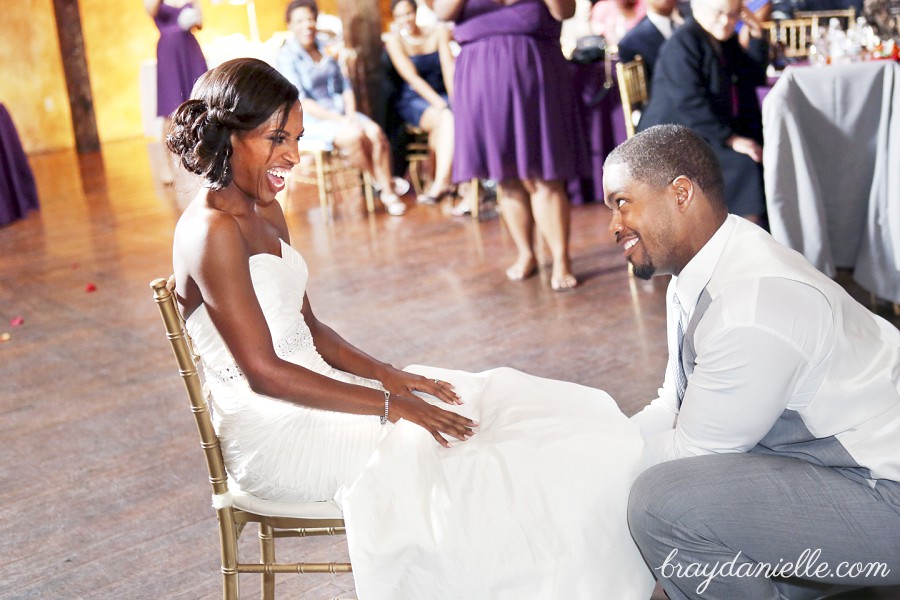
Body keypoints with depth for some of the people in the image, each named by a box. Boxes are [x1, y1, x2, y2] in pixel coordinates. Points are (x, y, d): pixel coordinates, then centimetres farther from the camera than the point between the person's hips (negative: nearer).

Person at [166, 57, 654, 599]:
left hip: (308, 398, 9)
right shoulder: (211, 231, -18)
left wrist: (387, 375, -3)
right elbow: (264, 373, -21)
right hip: (271, 433, -9)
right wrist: (388, 405, -19)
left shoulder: (266, 212, 11)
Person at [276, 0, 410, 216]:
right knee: (355, 134, -31)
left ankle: (389, 193, -18)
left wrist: (351, 115, -7)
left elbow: (345, 86, 13)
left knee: (376, 132, -23)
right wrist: (340, 120, -19)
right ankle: (381, 181, -9)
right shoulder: (287, 56, -6)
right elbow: (301, 102, -13)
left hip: (342, 112, 5)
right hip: (313, 121, -5)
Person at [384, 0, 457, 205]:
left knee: (457, 117, -32)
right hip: (412, 100, -3)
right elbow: (412, 77, -13)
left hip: (441, 94, 3)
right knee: (446, 118, -33)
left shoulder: (438, 32, 5)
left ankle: (439, 184, -35)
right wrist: (440, 104, -22)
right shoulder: (394, 40, -4)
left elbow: (448, 68, -3)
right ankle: (443, 181, -35)